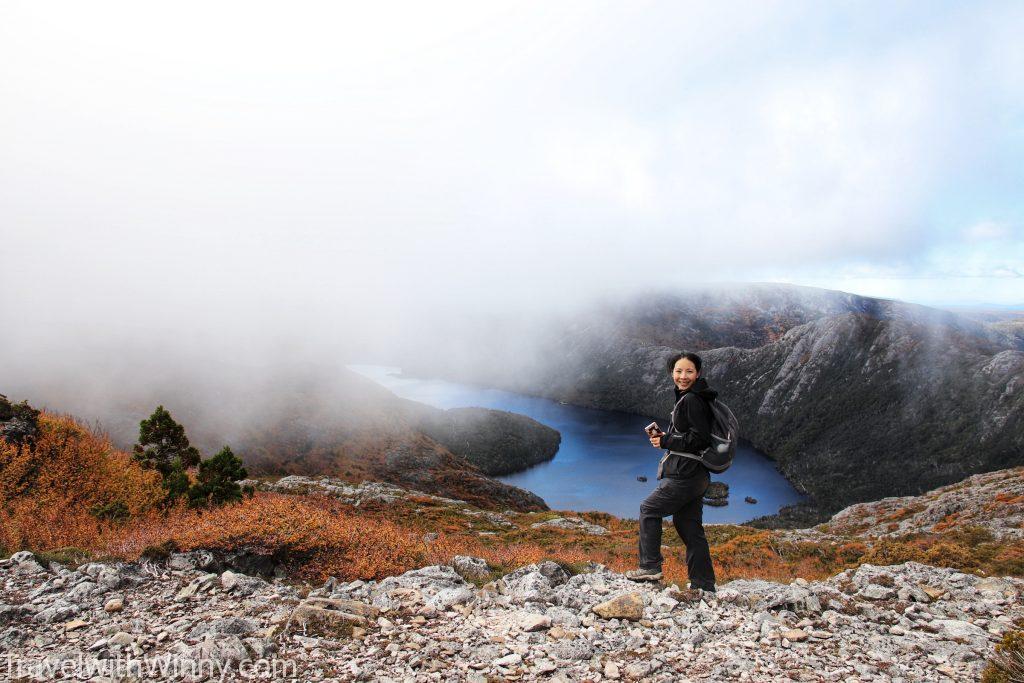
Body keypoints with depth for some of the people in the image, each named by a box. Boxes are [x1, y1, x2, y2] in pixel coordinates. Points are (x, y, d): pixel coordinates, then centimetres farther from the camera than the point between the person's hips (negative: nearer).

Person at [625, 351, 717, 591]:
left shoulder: (692, 400, -15)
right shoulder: (686, 398, 16)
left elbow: (700, 439, -21)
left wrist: (666, 442, -12)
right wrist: (666, 437, 7)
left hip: (686, 475, -10)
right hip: (695, 475, 10)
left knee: (649, 509, 3)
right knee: (689, 527, 13)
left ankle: (650, 567, 9)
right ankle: (704, 586, 18)